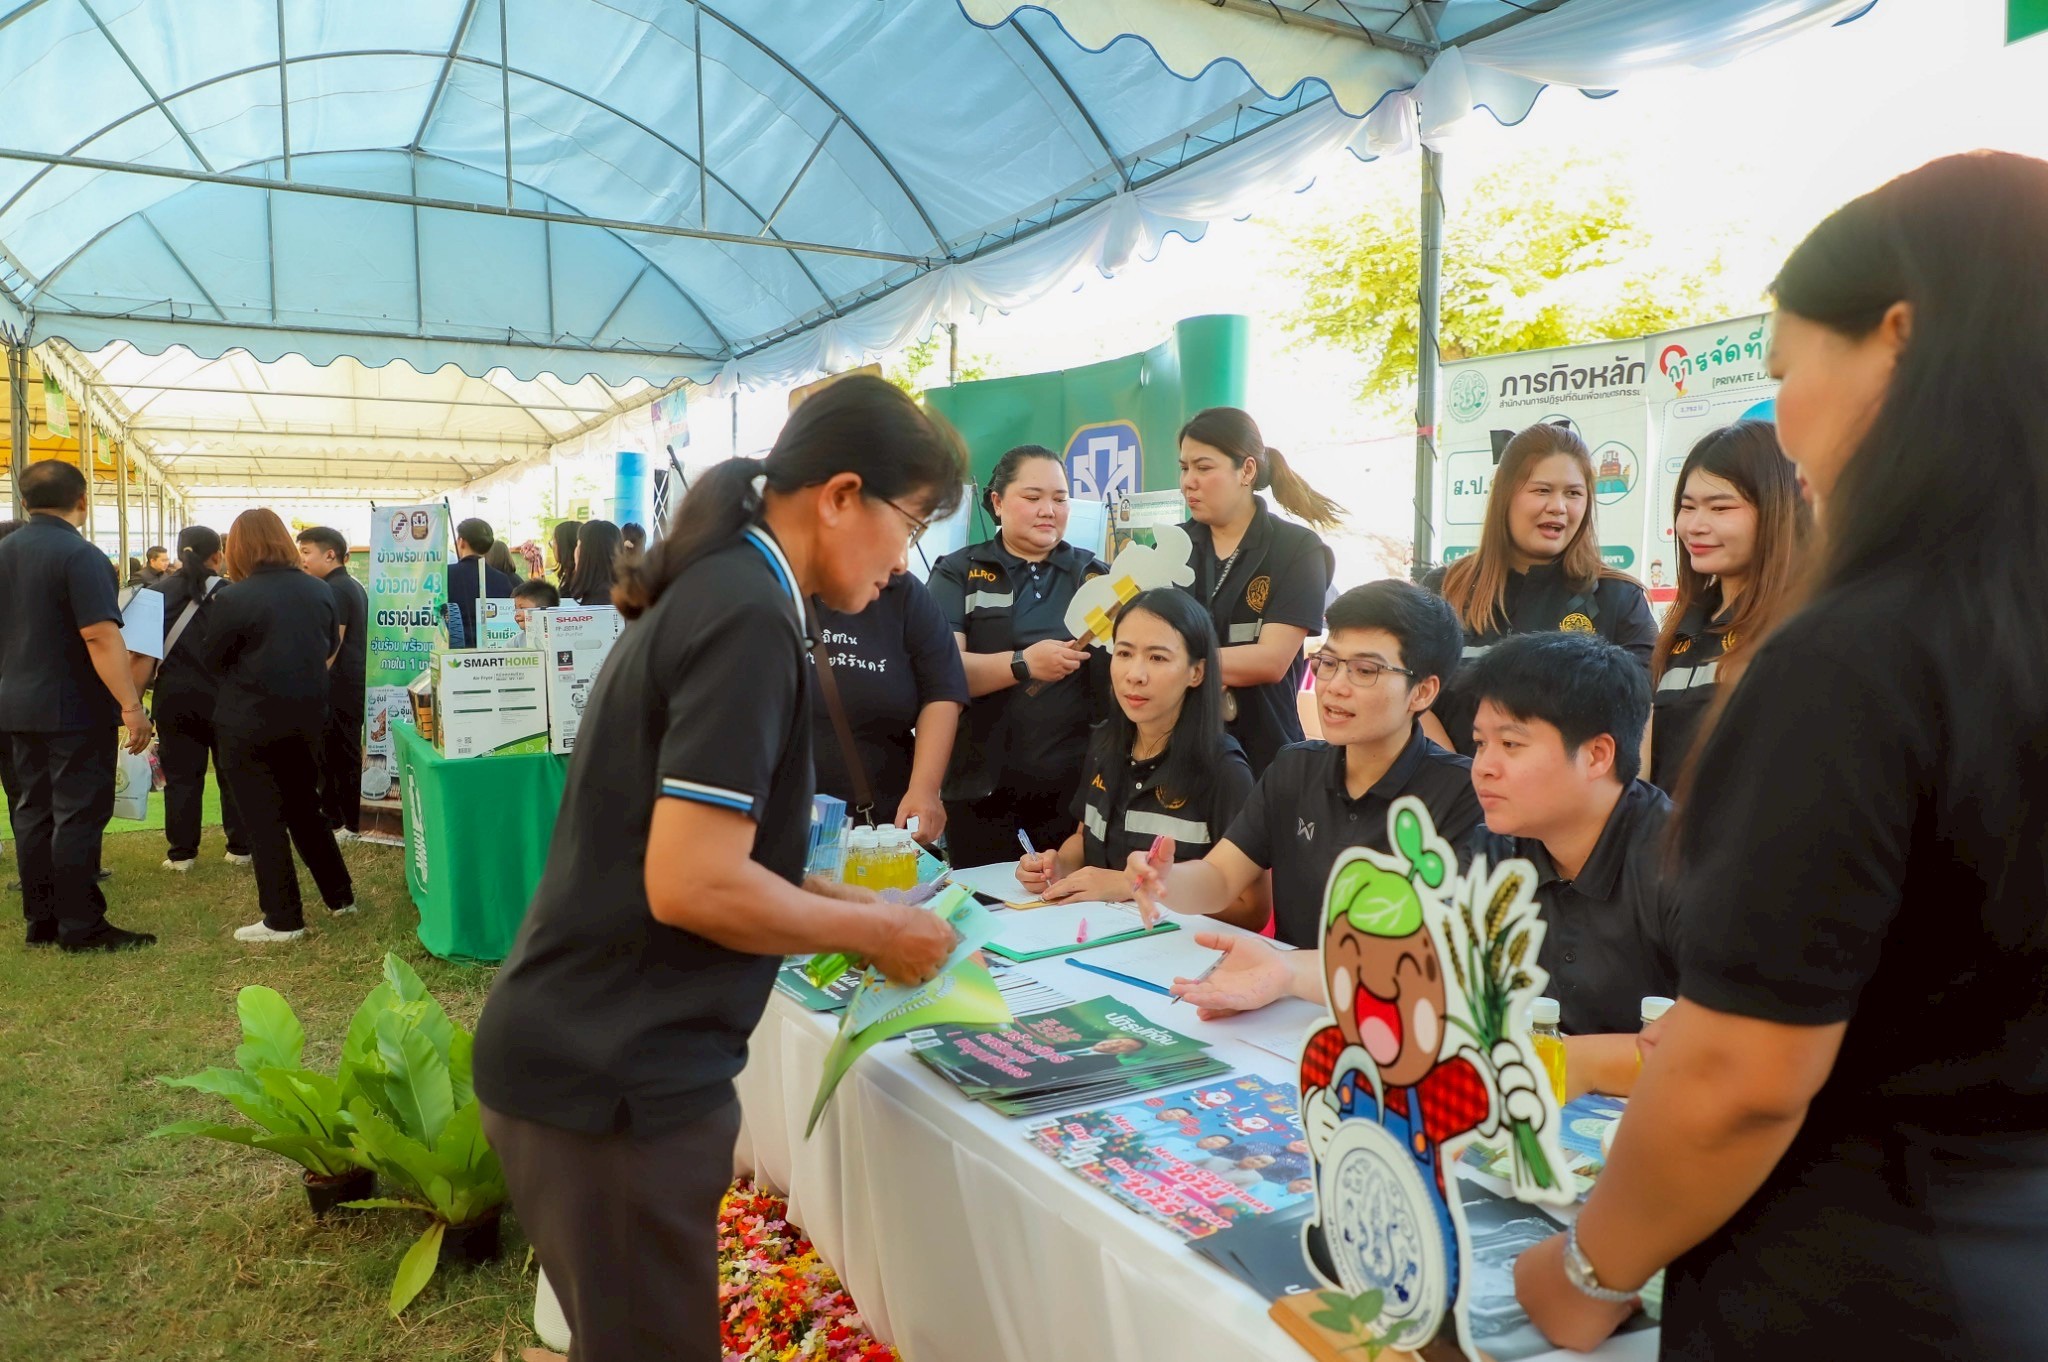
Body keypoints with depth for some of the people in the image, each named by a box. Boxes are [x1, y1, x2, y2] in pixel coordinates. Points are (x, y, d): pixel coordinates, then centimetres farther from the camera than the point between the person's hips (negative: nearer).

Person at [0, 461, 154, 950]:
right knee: (78, 814, -4)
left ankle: (41, 919, 18)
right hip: (74, 707, -8)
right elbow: (101, 636, -25)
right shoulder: (79, 554, -16)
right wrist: (131, 706, -26)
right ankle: (81, 926, 0)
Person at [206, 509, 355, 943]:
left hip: (250, 724, -5)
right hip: (308, 716, 5)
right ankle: (340, 896, 25)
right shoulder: (321, 591, -1)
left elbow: (213, 659, -3)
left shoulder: (232, 599, -15)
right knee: (304, 807, 20)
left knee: (264, 819, 4)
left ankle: (283, 920, 8)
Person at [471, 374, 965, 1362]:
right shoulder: (750, 618, -20)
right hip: (613, 1074, -9)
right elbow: (692, 883, -25)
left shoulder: (706, 592, 10)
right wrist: (877, 929, -11)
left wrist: (843, 907, 11)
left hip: (593, 1052, 9)